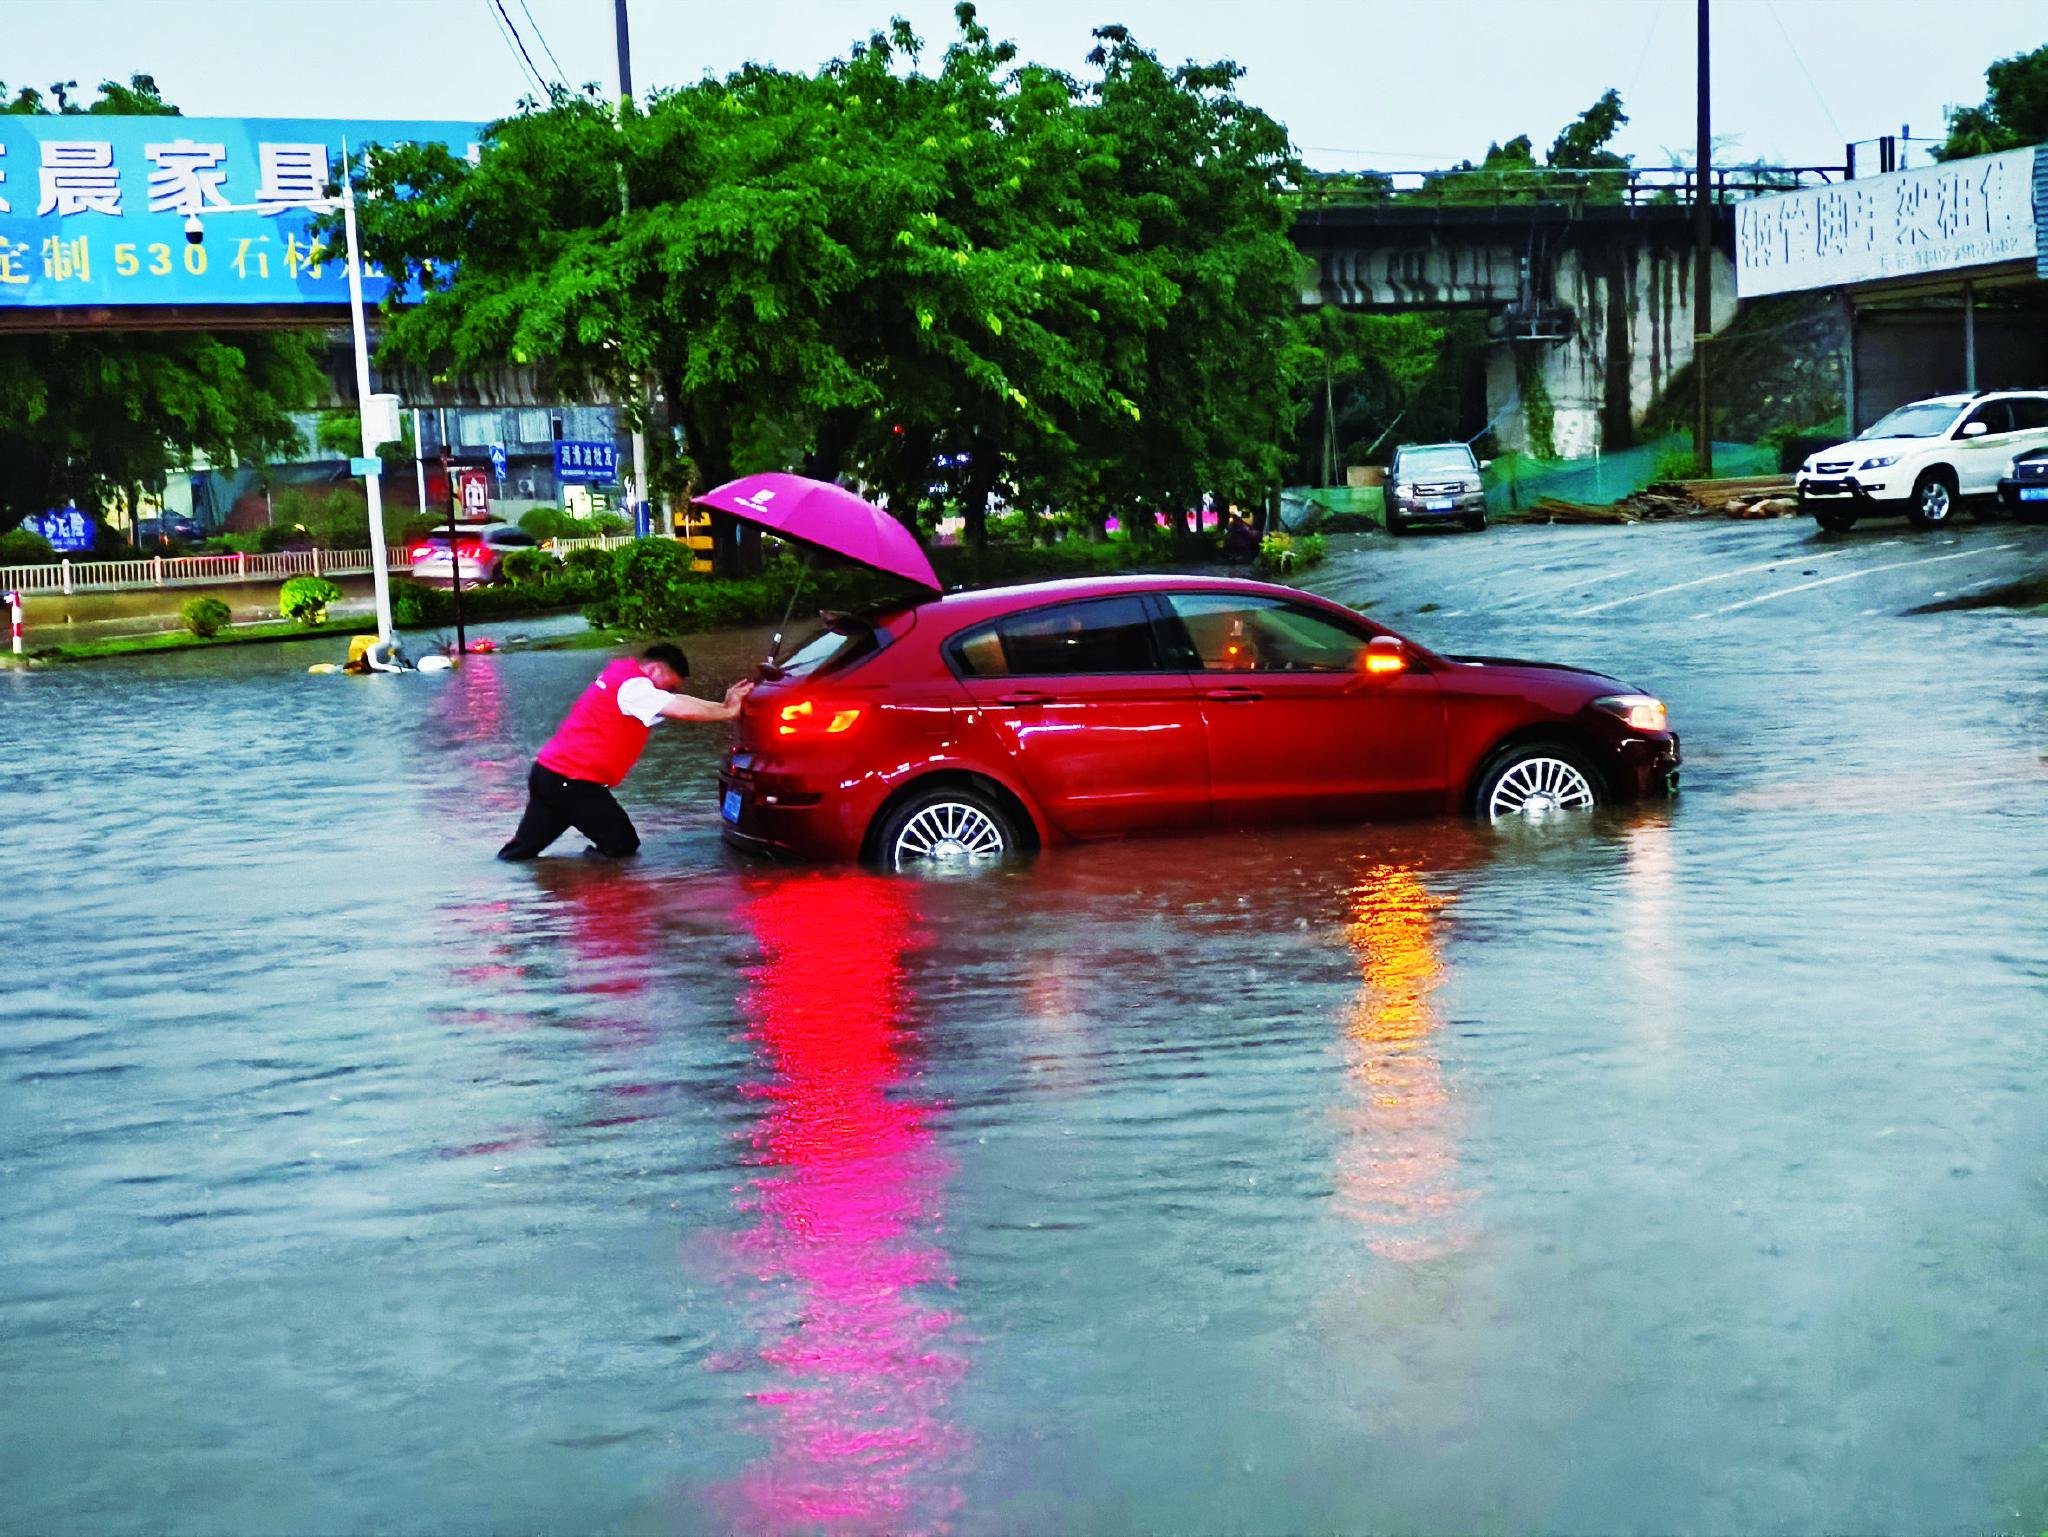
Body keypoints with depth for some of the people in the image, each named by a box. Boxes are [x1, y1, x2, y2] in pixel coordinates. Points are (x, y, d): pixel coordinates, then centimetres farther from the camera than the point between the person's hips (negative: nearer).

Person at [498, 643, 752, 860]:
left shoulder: (621, 671, 17)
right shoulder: (633, 686, -14)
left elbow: (679, 705, 15)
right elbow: (684, 710, -25)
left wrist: (724, 705, 5)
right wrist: (728, 711, -12)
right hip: (571, 781, -10)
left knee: (521, 851, 9)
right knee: (623, 844, 1)